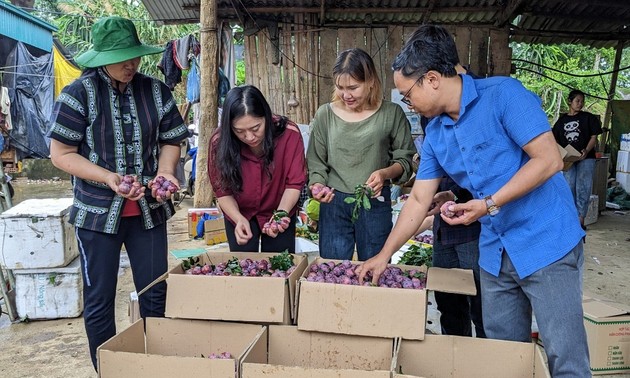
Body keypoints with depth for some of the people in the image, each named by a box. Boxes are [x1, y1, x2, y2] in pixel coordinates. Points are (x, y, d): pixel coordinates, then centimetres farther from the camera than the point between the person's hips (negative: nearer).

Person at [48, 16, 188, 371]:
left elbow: (170, 141, 8)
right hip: (98, 210, -3)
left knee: (155, 293, 11)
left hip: (149, 209, 3)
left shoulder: (157, 91, 2)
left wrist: (165, 171, -12)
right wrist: (108, 178, -21)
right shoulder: (79, 94, -8)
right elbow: (61, 153, -8)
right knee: (99, 300, 8)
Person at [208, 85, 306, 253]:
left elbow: (294, 183, -18)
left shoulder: (289, 134, -26)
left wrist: (281, 213, -35)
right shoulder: (219, 142, -24)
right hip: (239, 214, 0)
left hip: (280, 210, 0)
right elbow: (223, 191, -15)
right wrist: (239, 219, -32)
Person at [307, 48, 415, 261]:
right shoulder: (325, 114, 0)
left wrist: (386, 173, -18)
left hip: (375, 203, -1)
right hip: (334, 203, 1)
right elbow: (316, 162, 4)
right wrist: (317, 184, -14)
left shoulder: (391, 114, -4)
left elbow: (405, 159, 0)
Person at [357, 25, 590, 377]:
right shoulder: (435, 133, 8)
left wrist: (488, 204, -19)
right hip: (495, 252, 7)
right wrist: (384, 255, 11)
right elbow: (419, 200, 11)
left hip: (546, 241, -6)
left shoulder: (502, 94, -12)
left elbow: (549, 160, -17)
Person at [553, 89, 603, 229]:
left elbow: (594, 137, -1)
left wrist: (586, 151, -18)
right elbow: (556, 140, 14)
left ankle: (580, 219, -2)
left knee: (582, 188, -5)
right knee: (569, 188, 4)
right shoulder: (562, 120, 11)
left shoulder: (588, 118, 3)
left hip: (586, 158, -3)